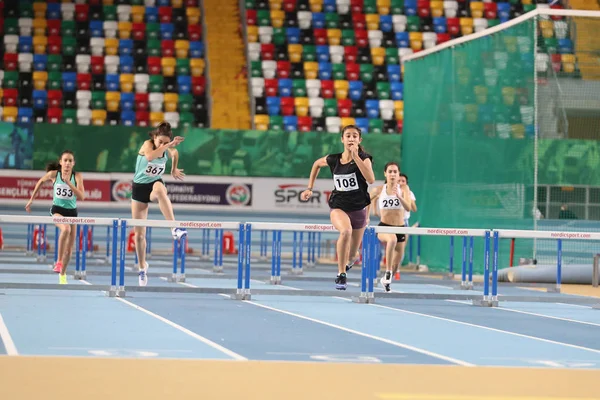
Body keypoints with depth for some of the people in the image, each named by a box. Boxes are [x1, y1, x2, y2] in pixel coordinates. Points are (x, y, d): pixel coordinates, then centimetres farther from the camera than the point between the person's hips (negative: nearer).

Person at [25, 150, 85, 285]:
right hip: (57, 209, -2)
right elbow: (40, 181, 14)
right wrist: (31, 199, 17)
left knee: (69, 249, 5)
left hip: (71, 211, 2)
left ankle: (62, 274, 28)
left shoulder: (77, 176, -7)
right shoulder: (53, 174, -6)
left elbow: (81, 196, -18)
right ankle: (59, 262, -29)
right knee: (66, 229, -37)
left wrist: (68, 182, -26)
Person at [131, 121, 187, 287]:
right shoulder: (147, 144, -18)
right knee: (139, 233, 4)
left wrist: (174, 170, 24)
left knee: (160, 189, -42)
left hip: (155, 184, 1)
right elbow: (149, 156, -44)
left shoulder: (169, 151, -6)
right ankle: (142, 267, 25)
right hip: (139, 187, -1)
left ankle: (175, 229, -54)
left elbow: (175, 153, 22)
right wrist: (167, 146, -48)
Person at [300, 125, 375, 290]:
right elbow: (317, 164, 20)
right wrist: (309, 188, 16)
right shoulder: (333, 159, -3)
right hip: (338, 207, -1)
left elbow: (371, 179, -29)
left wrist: (356, 157, -33)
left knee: (352, 254, 13)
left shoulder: (363, 158, -10)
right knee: (346, 231, -36)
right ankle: (341, 275, -26)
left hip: (358, 208, 1)